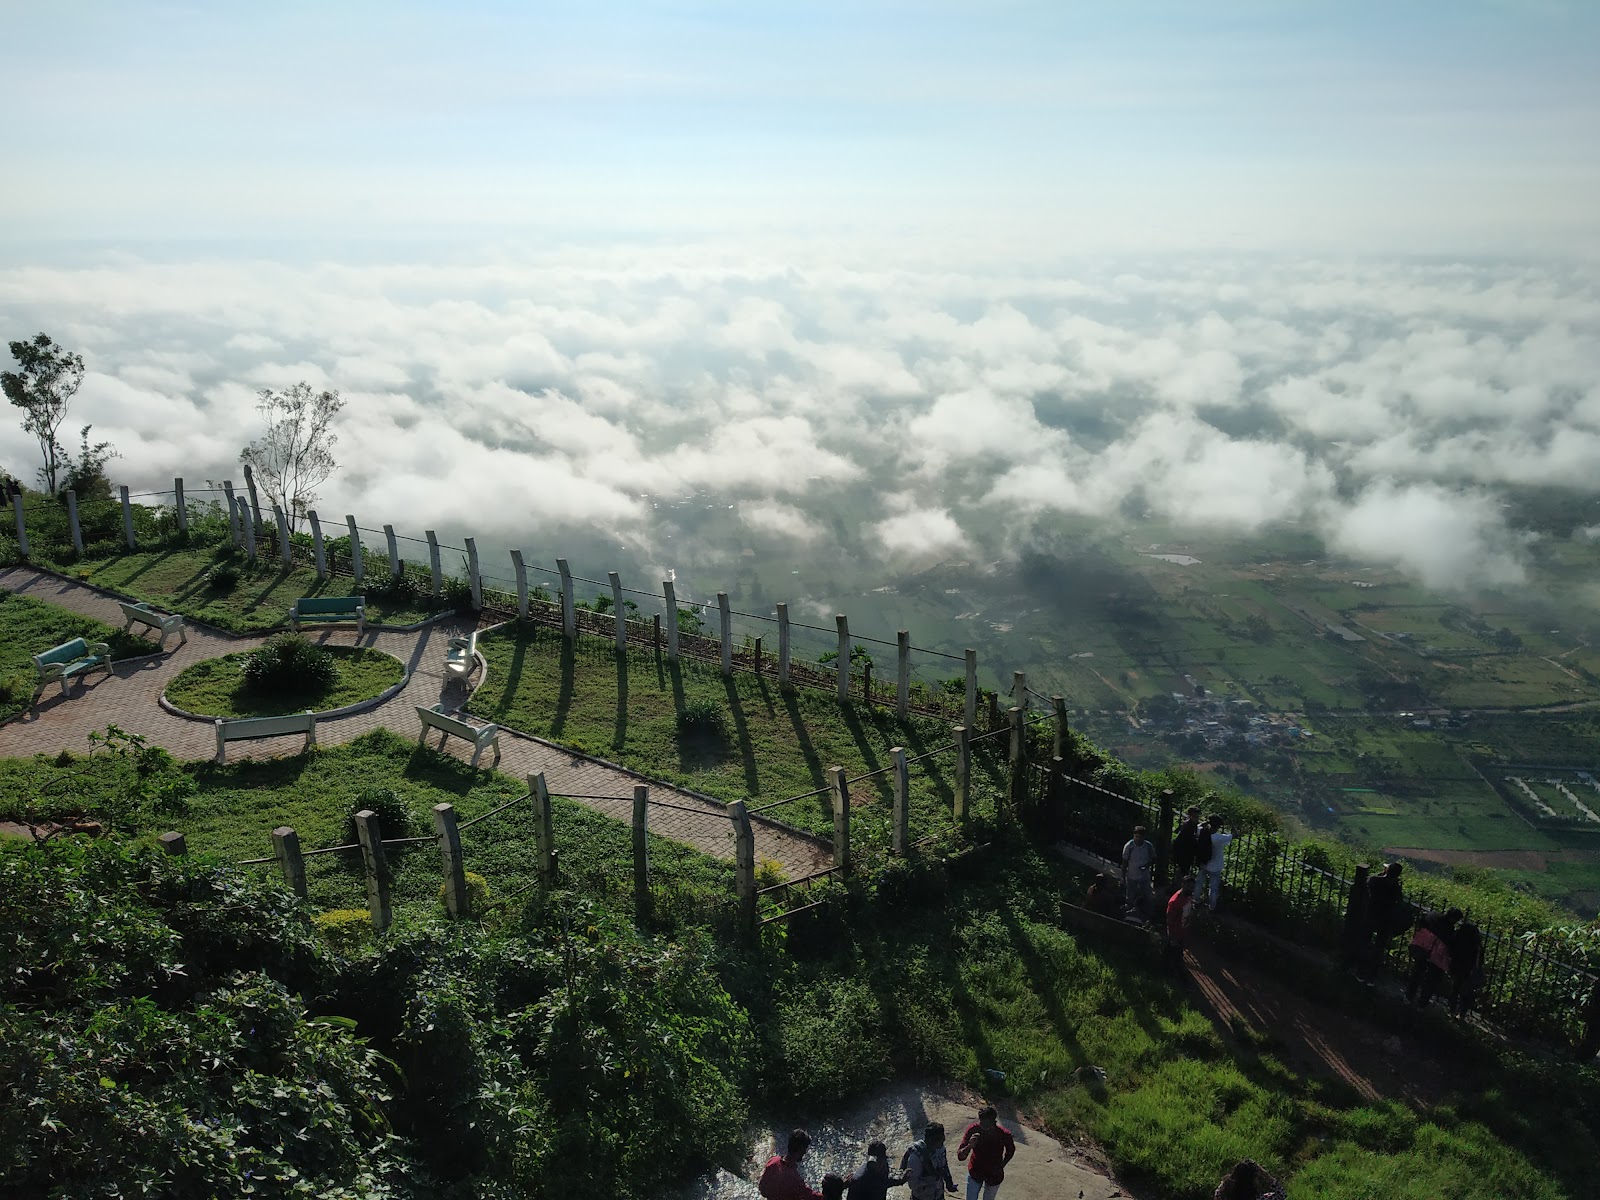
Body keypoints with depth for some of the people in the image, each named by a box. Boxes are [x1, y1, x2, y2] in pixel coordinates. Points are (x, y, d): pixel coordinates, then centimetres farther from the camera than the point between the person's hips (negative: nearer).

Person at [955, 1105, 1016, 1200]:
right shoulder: (973, 1130, -28)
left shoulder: (1004, 1135, -27)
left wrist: (1002, 1165, -10)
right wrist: (969, 1146, -44)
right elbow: (960, 1156, -26)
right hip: (975, 1172, 0)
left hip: (994, 1175, 0)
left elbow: (1011, 1151, -2)